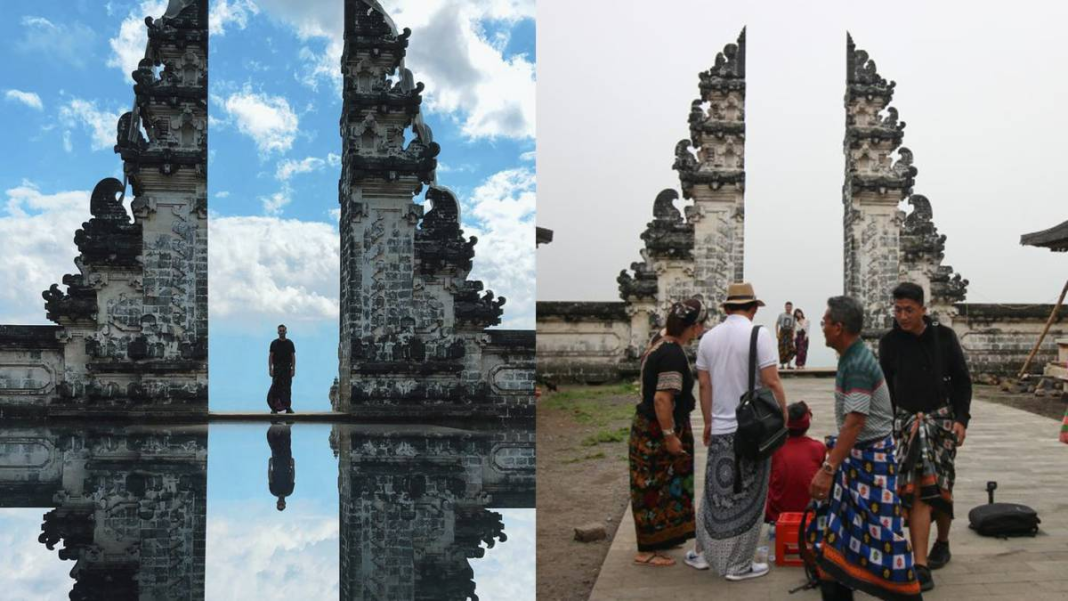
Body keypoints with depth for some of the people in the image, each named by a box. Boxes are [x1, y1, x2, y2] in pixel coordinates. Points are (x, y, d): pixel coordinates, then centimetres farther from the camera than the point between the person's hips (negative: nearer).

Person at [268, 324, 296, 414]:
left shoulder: (290, 343, 5)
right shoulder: (274, 343, 4)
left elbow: (293, 356, 4)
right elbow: (270, 356, 3)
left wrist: (293, 369, -4)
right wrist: (270, 369, -5)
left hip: (287, 369, 0)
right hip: (276, 369, 0)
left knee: (287, 389, 1)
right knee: (275, 388, -3)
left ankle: (288, 407, 4)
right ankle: (274, 408, 1)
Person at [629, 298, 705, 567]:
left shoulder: (660, 344, 6)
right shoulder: (673, 355, -24)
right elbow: (662, 399, -29)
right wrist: (670, 436, -22)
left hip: (650, 426, 10)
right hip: (658, 431, -10)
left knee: (658, 486, 21)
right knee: (657, 487, 1)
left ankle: (662, 536, 36)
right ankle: (647, 551, 11)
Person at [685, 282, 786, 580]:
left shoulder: (708, 338, 6)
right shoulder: (758, 334, -10)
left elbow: (704, 385, 9)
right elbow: (771, 382, -14)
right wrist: (784, 416, -3)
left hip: (720, 429, 5)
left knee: (716, 492, 17)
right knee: (746, 498, 6)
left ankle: (703, 552, 26)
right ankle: (738, 564, 13)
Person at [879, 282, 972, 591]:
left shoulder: (944, 337, 0)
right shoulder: (889, 342, 1)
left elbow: (962, 381, 5)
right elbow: (886, 388, 8)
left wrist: (961, 419, -4)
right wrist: (887, 425, 4)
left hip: (942, 418, 0)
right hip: (906, 421, 0)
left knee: (940, 487, 7)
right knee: (917, 489, -9)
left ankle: (942, 543, 34)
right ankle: (921, 566, -7)